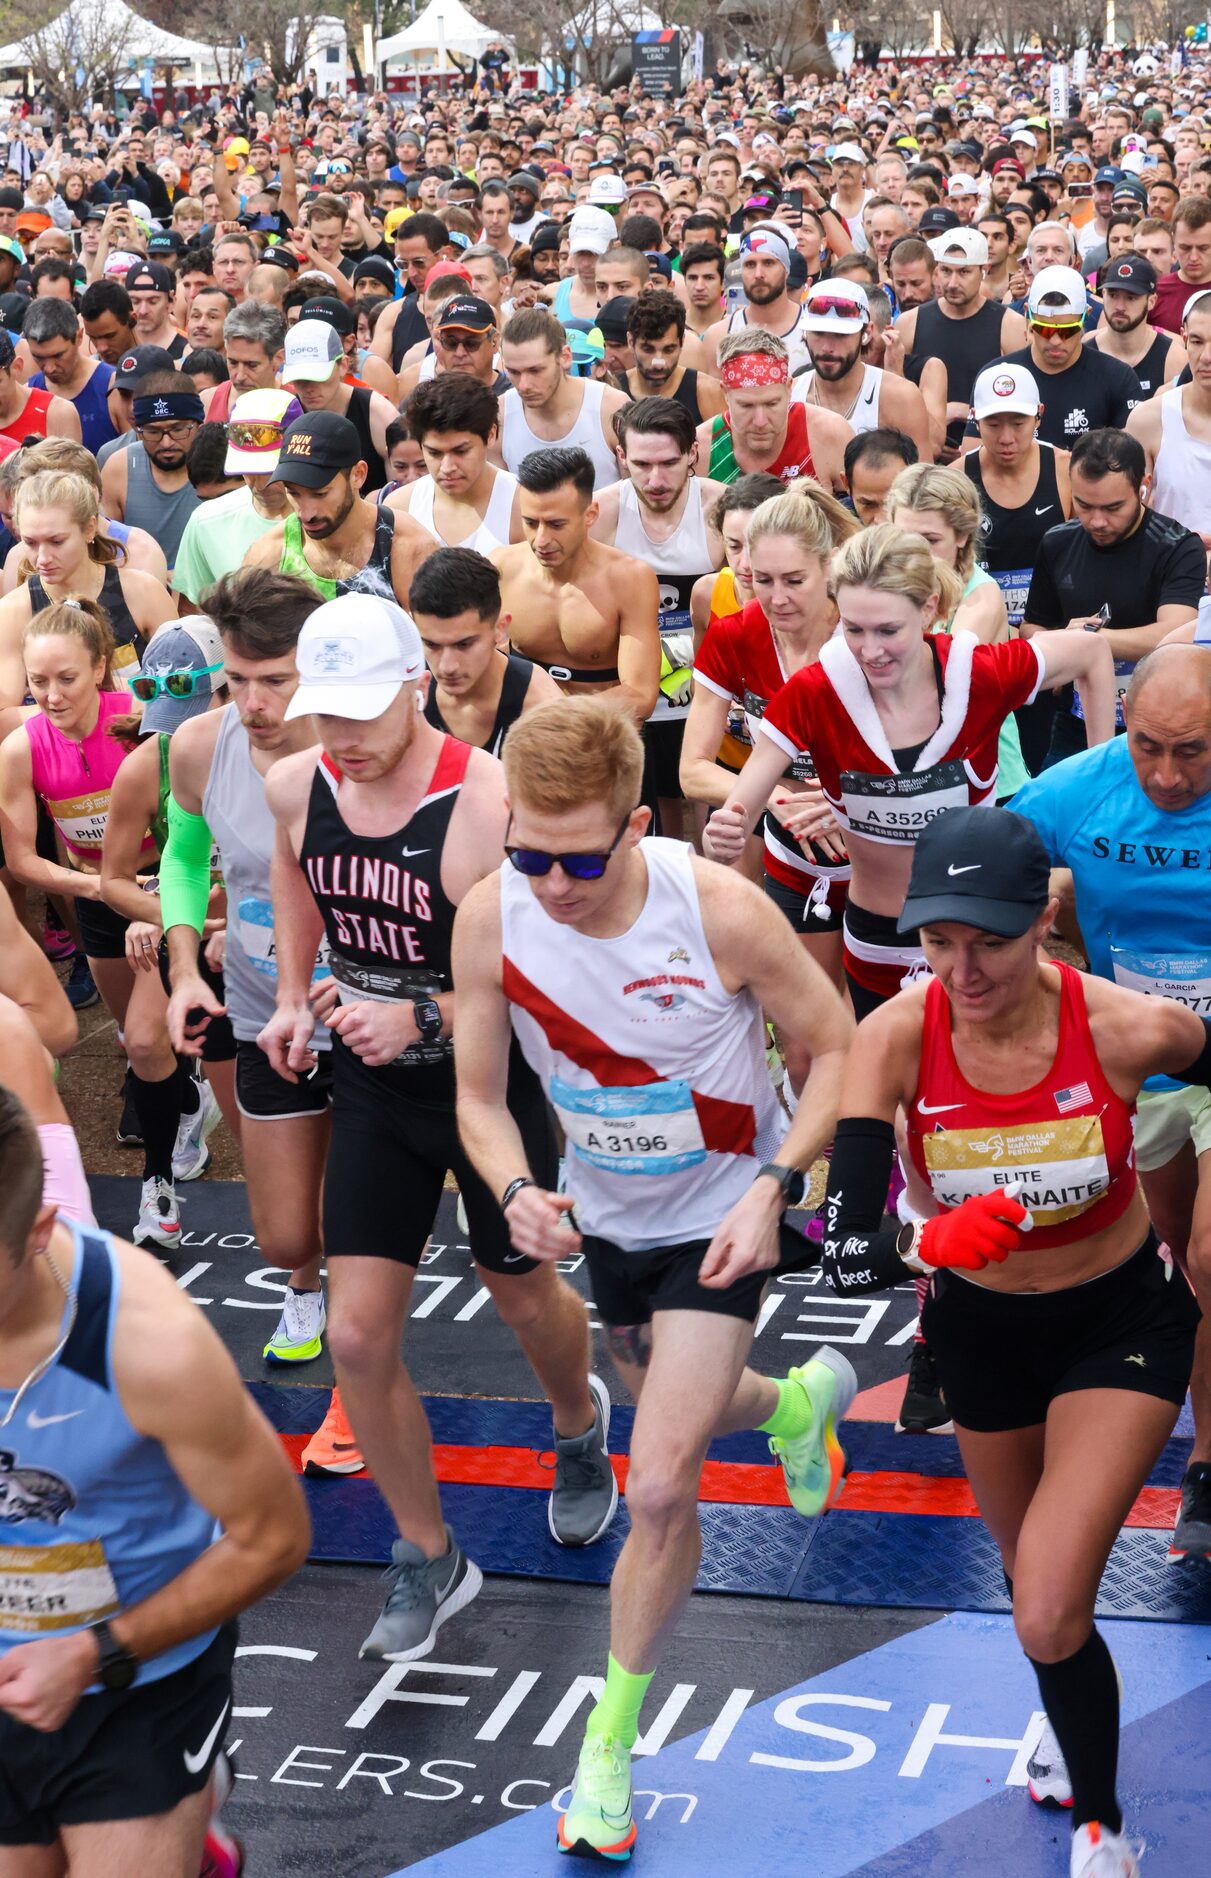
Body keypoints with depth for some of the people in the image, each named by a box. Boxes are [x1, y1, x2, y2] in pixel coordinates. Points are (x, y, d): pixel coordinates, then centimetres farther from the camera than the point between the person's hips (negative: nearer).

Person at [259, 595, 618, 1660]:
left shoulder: (490, 803, -26)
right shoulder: (297, 788, -8)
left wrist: (425, 1018, -32)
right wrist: (294, 999, 6)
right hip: (373, 1091, 4)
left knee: (525, 1298, 18)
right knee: (357, 1336, -2)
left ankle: (579, 1422, 55)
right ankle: (430, 1560, 18)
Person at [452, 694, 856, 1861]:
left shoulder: (721, 911, -30)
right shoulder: (489, 919, -21)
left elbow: (834, 1046, -14)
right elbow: (479, 1093, -8)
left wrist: (772, 1186, -25)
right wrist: (518, 1192, -29)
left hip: (718, 1217, -4)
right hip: (604, 1217, 5)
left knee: (660, 1489, -12)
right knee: (675, 1419, 27)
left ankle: (611, 1738, 8)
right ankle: (800, 1400, 63)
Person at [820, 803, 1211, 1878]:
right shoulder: (896, 1040, -26)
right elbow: (846, 1254, -30)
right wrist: (929, 1244, -50)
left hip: (1122, 1320, -3)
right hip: (980, 1331, 3)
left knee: (1050, 1621, -16)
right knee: (1033, 1581, 25)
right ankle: (1077, 1730, 59)